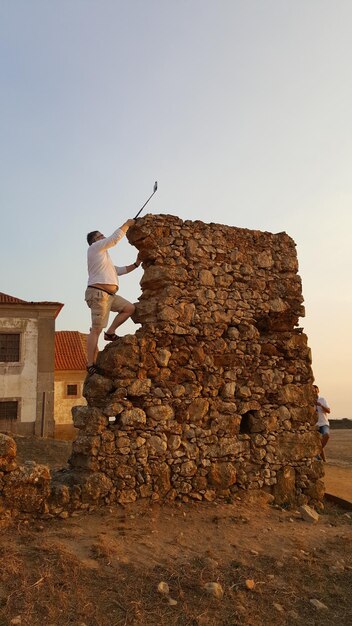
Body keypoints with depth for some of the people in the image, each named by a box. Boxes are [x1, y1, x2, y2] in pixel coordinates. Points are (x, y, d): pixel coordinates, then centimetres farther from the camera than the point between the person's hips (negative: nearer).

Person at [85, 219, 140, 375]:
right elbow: (115, 238, -3)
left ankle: (110, 332, 9)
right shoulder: (95, 247, 2)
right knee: (96, 329, -11)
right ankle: (91, 364, -10)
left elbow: (119, 271, 30)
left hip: (110, 295, 9)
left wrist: (135, 265, 23)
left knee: (130, 308, 8)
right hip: (98, 293, -9)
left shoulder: (103, 256, 29)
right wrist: (127, 224, 9)